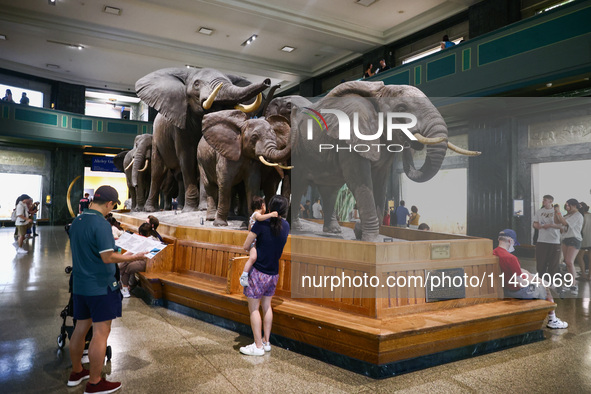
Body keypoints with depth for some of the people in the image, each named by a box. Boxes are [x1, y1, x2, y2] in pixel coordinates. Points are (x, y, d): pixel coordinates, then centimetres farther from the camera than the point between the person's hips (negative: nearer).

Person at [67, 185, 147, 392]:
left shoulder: (76, 221, 6)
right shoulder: (101, 224, -20)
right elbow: (107, 257, -24)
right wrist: (133, 257, -13)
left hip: (79, 286, 9)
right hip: (100, 287, -8)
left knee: (81, 327, 20)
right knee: (100, 333, 1)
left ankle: (76, 372, 35)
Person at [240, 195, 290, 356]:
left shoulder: (262, 223, -17)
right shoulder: (285, 226, 0)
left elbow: (246, 246, -13)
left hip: (258, 271, -6)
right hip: (274, 273, 6)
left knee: (254, 308, 4)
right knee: (267, 306, 18)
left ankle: (258, 346, 9)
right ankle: (266, 342, 26)